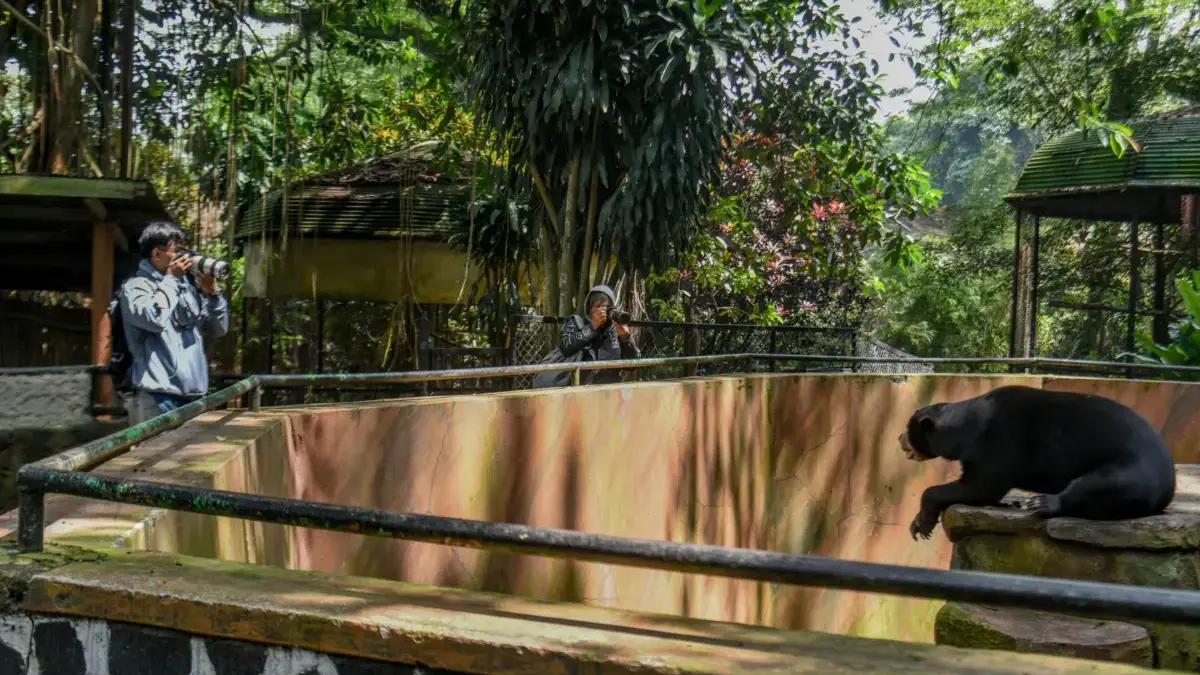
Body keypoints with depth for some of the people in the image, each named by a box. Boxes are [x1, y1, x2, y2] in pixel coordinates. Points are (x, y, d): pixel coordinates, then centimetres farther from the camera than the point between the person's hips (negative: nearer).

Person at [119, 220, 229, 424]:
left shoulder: (188, 285, 15)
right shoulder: (136, 285, -2)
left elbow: (218, 329, 18)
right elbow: (152, 319, -22)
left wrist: (212, 292, 1)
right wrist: (171, 279, -8)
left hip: (192, 395, 7)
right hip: (157, 397, -6)